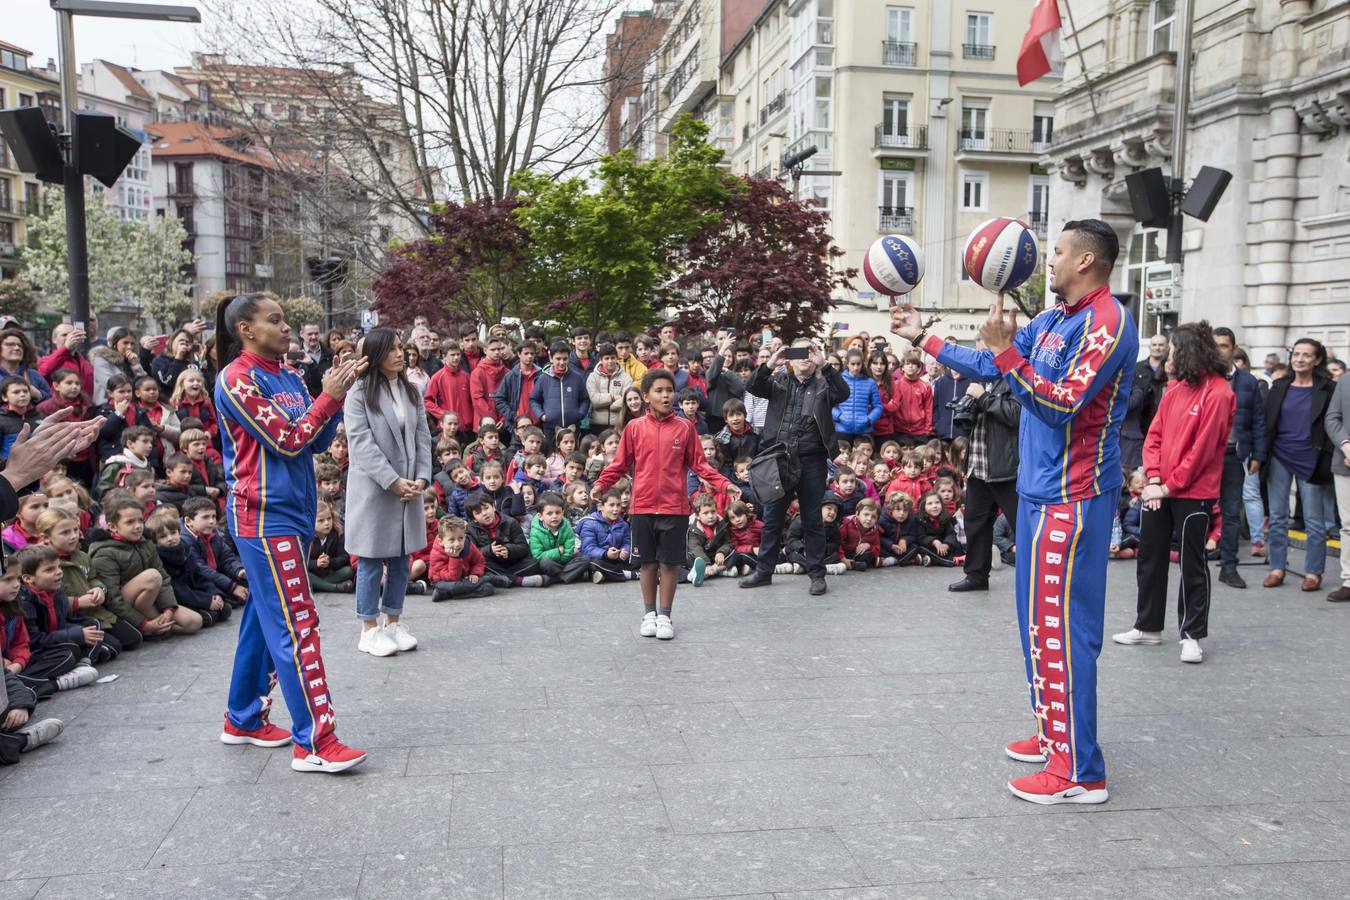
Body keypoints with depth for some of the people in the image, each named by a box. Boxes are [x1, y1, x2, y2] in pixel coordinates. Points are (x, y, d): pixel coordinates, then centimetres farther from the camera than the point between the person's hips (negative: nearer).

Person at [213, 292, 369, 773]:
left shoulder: (288, 376, 12)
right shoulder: (237, 379, -11)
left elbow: (316, 442, 10)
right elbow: (287, 441, -16)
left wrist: (337, 394, -3)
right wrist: (330, 395, -14)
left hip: (292, 511, 9)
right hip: (264, 515, -9)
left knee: (265, 616, 16)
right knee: (296, 624, -10)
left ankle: (244, 719, 29)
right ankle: (314, 742, -8)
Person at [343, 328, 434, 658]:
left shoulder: (411, 391, 10)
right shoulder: (359, 393, -7)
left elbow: (422, 437, 6)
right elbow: (362, 444, -14)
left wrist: (421, 478, -7)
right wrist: (393, 481, -19)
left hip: (409, 489, 5)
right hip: (373, 490, -5)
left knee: (401, 558, 11)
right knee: (372, 561, 2)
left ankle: (393, 622, 23)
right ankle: (370, 630, 12)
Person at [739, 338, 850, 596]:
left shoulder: (822, 384, 4)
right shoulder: (779, 381, 8)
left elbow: (843, 393, -15)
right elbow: (754, 387, -7)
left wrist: (823, 365, -24)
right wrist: (770, 364, -20)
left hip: (811, 461, -2)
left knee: (812, 521, 6)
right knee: (772, 518, 10)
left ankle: (817, 574, 15)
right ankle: (764, 571, 22)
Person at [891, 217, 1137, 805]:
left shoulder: (1106, 322, -14)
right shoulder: (1053, 321, 14)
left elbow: (1063, 404, -23)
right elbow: (987, 367, 23)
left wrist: (1006, 350, -26)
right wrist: (922, 338, 26)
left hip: (1071, 498, -10)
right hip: (1040, 490, 10)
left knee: (1060, 626, -8)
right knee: (1040, 619, 17)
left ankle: (1080, 772, 0)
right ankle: (1054, 735, 30)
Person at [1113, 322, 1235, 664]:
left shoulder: (1217, 393, -13)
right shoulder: (1174, 388, 8)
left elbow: (1202, 449, -16)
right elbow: (1155, 434, 7)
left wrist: (1170, 486, -13)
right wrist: (1153, 479, -4)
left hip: (1193, 494, -7)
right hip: (1159, 490, 7)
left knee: (1193, 564, 3)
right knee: (1150, 556, 13)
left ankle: (1192, 635, 14)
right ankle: (1148, 626, 26)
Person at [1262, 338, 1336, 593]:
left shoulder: (1327, 389, -1)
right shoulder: (1279, 387, 7)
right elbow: (1266, 423, 8)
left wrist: (1326, 464, -9)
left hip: (1309, 462, -3)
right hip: (1279, 459, 3)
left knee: (1314, 521, 3)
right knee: (1277, 517, 6)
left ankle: (1313, 572, 11)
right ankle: (1276, 569, 12)